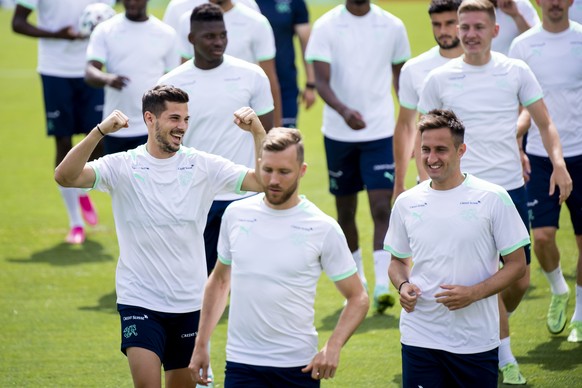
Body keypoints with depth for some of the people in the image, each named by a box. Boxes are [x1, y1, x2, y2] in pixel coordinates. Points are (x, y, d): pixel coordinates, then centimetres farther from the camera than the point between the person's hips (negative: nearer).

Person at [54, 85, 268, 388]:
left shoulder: (202, 165, 1)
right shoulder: (123, 166, -6)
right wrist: (100, 132, -34)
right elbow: (65, 176, -21)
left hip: (190, 304, 3)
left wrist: (257, 132, -18)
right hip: (139, 301, -3)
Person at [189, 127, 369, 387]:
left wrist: (333, 347, -15)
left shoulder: (324, 228, -4)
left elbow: (357, 298, 1)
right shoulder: (236, 214, 4)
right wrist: (201, 345, 13)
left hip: (299, 366, -1)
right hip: (241, 363, 1)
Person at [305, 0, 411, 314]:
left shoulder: (392, 26, 2)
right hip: (338, 133, 0)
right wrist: (344, 110, -31)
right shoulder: (326, 26, -4)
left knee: (382, 207, -13)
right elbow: (321, 81, -13)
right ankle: (355, 282, 29)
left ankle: (382, 287, -17)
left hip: (380, 132, 0)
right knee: (345, 211, 11)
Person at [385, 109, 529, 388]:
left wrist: (474, 293, -15)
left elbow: (516, 264, -1)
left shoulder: (492, 198, -3)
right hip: (419, 340, 2)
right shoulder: (406, 203, 7)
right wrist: (403, 285, -3)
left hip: (476, 341, -2)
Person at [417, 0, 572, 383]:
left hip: (511, 187, 2)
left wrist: (558, 162, -10)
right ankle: (506, 360, 3)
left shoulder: (516, 71, 2)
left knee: (520, 280, 6)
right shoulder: (439, 79, 0)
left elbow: (544, 122, 7)